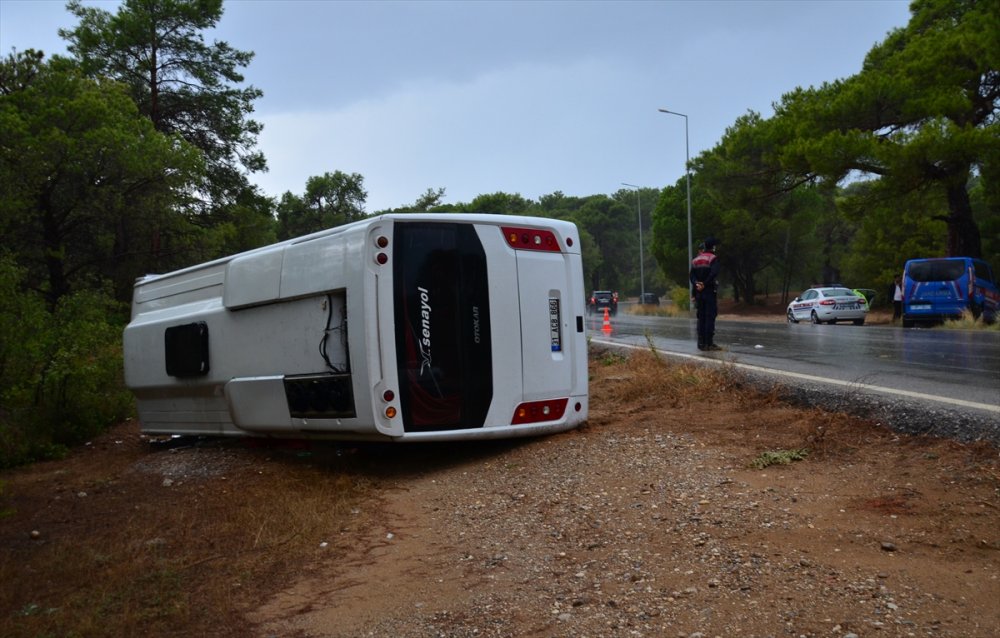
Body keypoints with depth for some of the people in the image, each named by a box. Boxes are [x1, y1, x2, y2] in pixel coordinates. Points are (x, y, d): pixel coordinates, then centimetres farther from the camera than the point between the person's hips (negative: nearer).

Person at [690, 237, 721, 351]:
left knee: (701, 317, 10)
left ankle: (701, 343, 9)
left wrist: (697, 284, -9)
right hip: (710, 291, -6)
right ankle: (709, 343, -8)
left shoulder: (695, 260, 13)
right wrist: (705, 284, -15)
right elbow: (713, 273, -21)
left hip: (699, 293, 6)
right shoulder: (713, 258, -7)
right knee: (710, 317, -5)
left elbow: (692, 276, 4)